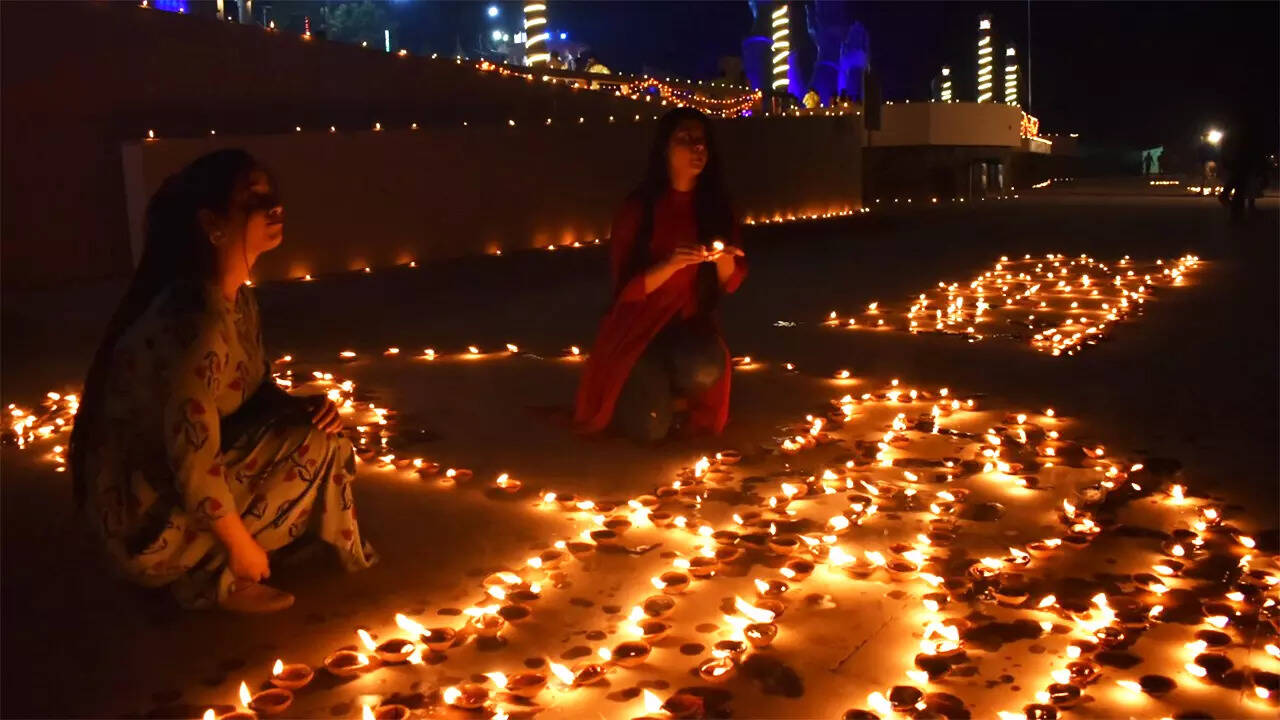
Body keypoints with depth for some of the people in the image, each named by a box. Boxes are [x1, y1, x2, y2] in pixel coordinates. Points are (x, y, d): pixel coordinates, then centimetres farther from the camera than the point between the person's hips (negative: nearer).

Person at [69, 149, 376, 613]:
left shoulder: (238, 302, 2)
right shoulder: (194, 321, -29)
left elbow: (255, 393, 12)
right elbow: (193, 463, -28)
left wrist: (304, 408, -9)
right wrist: (241, 546, -16)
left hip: (183, 487, 9)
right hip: (150, 521, -9)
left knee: (317, 428, 8)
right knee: (314, 446, -15)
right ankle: (211, 577, -1)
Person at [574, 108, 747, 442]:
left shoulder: (715, 206, 1)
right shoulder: (638, 208, -10)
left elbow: (730, 283, 3)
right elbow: (627, 288, -12)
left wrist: (724, 259, -20)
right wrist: (672, 264, -29)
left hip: (692, 327, 3)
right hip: (639, 328, -3)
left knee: (705, 370, -34)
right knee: (651, 428, -20)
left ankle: (674, 397, 4)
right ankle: (637, 396, 17)